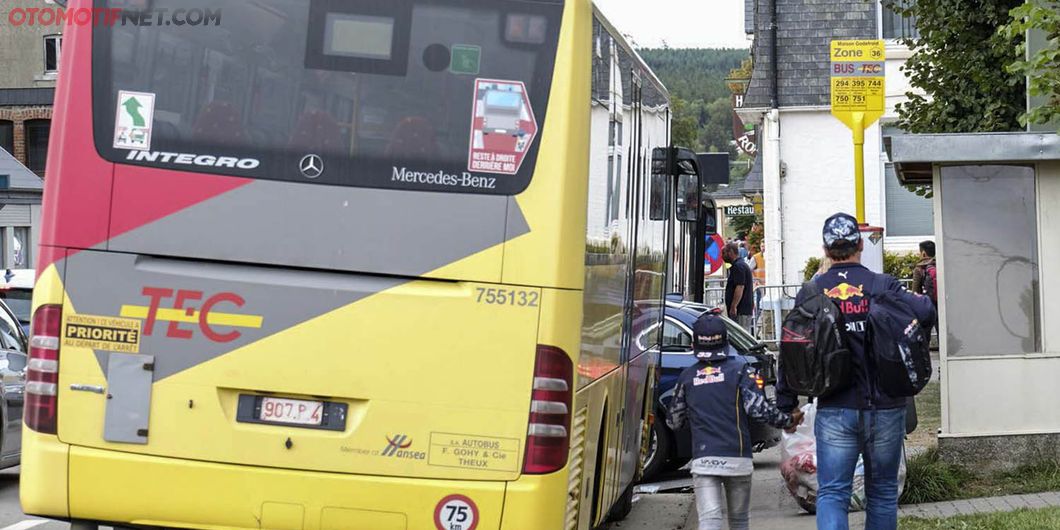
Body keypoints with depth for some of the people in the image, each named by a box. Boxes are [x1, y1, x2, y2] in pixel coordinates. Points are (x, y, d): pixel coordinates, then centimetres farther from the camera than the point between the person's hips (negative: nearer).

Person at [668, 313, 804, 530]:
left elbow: (674, 422, 14)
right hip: (737, 458, 0)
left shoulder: (687, 376, 7)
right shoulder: (739, 369, 0)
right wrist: (788, 421, 7)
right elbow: (758, 408, -9)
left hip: (703, 460, 0)